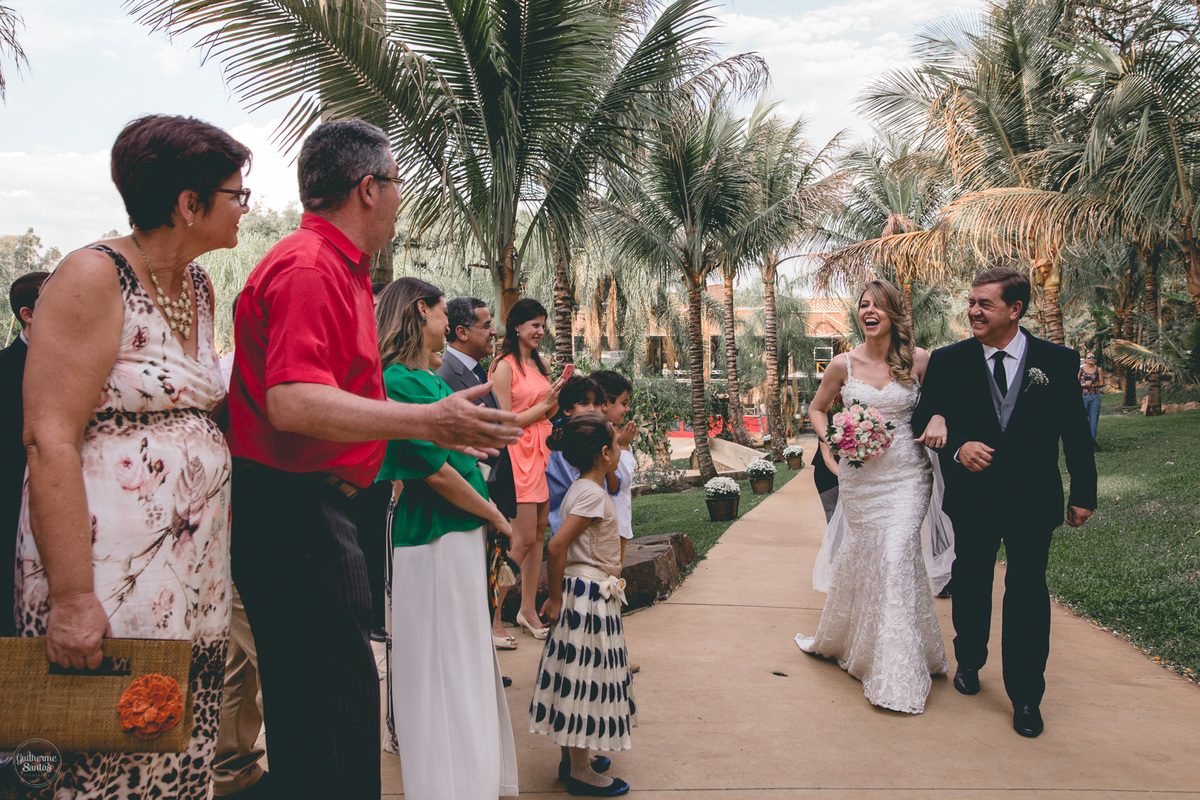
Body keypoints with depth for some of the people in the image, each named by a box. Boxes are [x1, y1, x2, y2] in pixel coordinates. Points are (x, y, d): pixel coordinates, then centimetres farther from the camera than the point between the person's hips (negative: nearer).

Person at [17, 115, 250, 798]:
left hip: (196, 568, 7)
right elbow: (49, 441, -17)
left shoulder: (199, 286, 12)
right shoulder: (93, 277, -11)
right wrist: (72, 596, -21)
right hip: (111, 571, -7)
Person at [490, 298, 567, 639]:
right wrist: (545, 403, -11)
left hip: (542, 451, 8)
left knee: (539, 533, 9)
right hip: (518, 454, -8)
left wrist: (560, 390, 3)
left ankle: (528, 609, 20)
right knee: (524, 538, -8)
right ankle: (492, 614, 5)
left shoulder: (541, 363, 14)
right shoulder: (504, 366, -9)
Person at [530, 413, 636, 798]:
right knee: (585, 677, 0)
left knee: (579, 676, 17)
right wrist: (556, 596, -17)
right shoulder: (593, 494, -19)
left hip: (582, 593, 10)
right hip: (589, 595, -10)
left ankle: (572, 756, 30)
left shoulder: (580, 488, 11)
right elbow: (557, 545, -26)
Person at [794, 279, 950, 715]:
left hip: (906, 475, -2)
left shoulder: (918, 360, -3)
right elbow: (817, 408, 13)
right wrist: (828, 445, -2)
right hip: (858, 475, 2)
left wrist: (938, 420, -10)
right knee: (858, 556, 9)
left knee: (897, 555, -11)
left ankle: (897, 672, 1)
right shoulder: (843, 364, 0)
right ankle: (840, 639, 35)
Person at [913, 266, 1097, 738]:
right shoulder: (948, 362, -4)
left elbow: (1076, 433, 2)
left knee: (1027, 595, 5)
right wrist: (957, 447, -20)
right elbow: (925, 421, -1)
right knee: (970, 587, 16)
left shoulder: (1058, 362, -4)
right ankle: (969, 662, 41)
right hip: (971, 499, 1)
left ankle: (1026, 696, 21)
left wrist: (1083, 494, 3)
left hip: (1032, 501, 0)